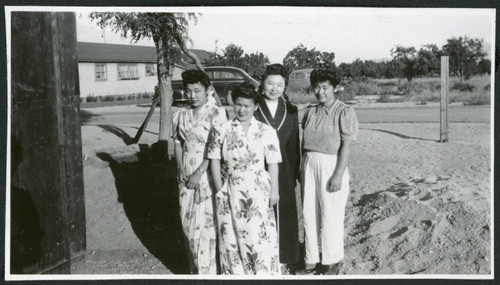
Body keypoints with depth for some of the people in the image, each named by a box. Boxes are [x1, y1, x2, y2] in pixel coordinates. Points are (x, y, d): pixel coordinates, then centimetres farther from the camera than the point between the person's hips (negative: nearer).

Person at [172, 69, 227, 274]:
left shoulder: (216, 113, -9)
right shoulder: (180, 115, 9)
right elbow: (178, 143, 13)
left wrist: (199, 172, -15)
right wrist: (180, 168, -2)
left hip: (207, 173, -5)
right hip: (186, 175, 5)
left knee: (204, 224, -5)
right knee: (188, 222, 10)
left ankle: (207, 271, 7)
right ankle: (194, 269, 25)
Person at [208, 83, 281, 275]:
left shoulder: (266, 131, -2)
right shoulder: (221, 130, 1)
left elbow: (272, 163, -1)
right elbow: (214, 159, 2)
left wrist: (274, 190, -4)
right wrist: (220, 189, -3)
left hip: (258, 190, -1)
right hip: (230, 190, 1)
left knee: (260, 235, 3)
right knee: (232, 235, 10)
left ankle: (263, 274, 20)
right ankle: (236, 273, 27)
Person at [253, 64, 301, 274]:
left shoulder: (291, 111, 6)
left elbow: (294, 146, 9)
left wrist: (294, 174, 7)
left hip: (283, 172, 3)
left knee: (285, 216, 9)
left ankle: (287, 262, 25)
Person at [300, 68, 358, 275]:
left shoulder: (344, 112, -8)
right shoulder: (311, 111, 10)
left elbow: (346, 145, -12)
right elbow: (305, 142, 12)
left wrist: (338, 175, -17)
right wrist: (303, 167, 7)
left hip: (331, 166, -5)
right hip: (309, 166, 6)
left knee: (331, 216, 3)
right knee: (309, 215, 10)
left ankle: (332, 262, 20)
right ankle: (313, 260, 23)